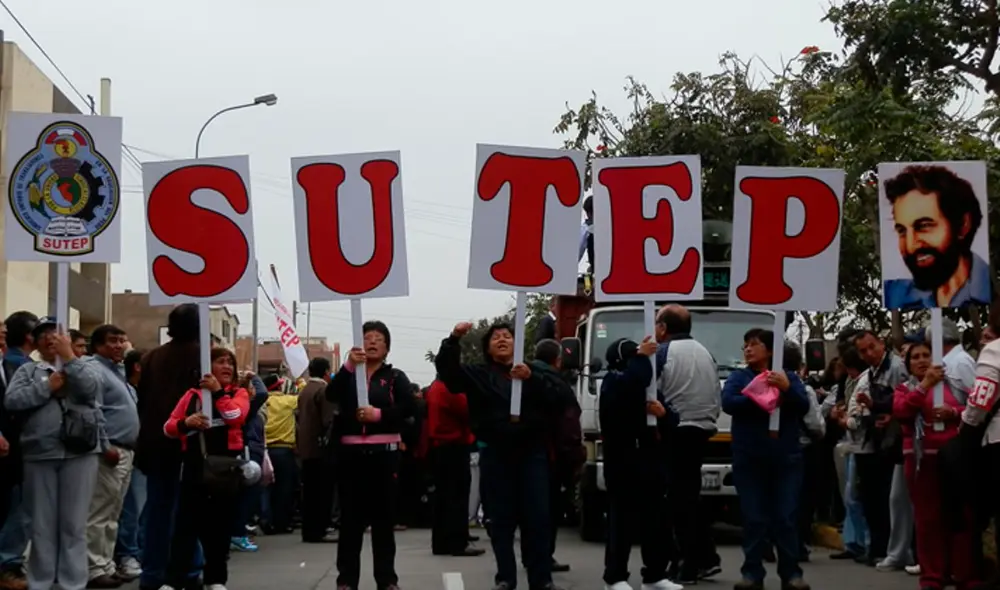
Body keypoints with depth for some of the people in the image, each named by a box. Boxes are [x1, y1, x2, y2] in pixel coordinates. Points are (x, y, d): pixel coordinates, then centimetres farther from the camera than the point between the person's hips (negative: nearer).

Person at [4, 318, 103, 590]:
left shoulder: (81, 366, 12)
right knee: (42, 523, 7)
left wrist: (69, 357, -9)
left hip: (79, 453, -1)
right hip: (39, 454, 1)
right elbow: (11, 400, -3)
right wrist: (47, 387, -8)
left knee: (74, 523, 2)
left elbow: (91, 389, -10)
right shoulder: (28, 370, 12)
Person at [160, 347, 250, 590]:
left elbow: (237, 416, -14)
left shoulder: (239, 393, 8)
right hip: (195, 466, 0)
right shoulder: (192, 395, 10)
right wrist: (186, 422, -15)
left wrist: (218, 391, -16)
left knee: (220, 524, 7)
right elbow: (168, 427, 5)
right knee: (186, 523, -4)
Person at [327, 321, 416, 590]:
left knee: (384, 517, 2)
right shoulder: (348, 374, 12)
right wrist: (349, 365, -22)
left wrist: (379, 414, -21)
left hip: (384, 453, -1)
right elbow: (331, 395, -9)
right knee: (350, 517, 1)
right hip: (351, 452, 1)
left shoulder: (395, 377, 7)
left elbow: (409, 407, -8)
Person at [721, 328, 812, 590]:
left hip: (786, 458, 0)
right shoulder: (738, 377, 10)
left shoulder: (789, 377, 11)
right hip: (749, 459, 0)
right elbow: (728, 402, -8)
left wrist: (787, 388, -19)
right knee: (754, 518, -1)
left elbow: (804, 406, -3)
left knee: (786, 518, -1)